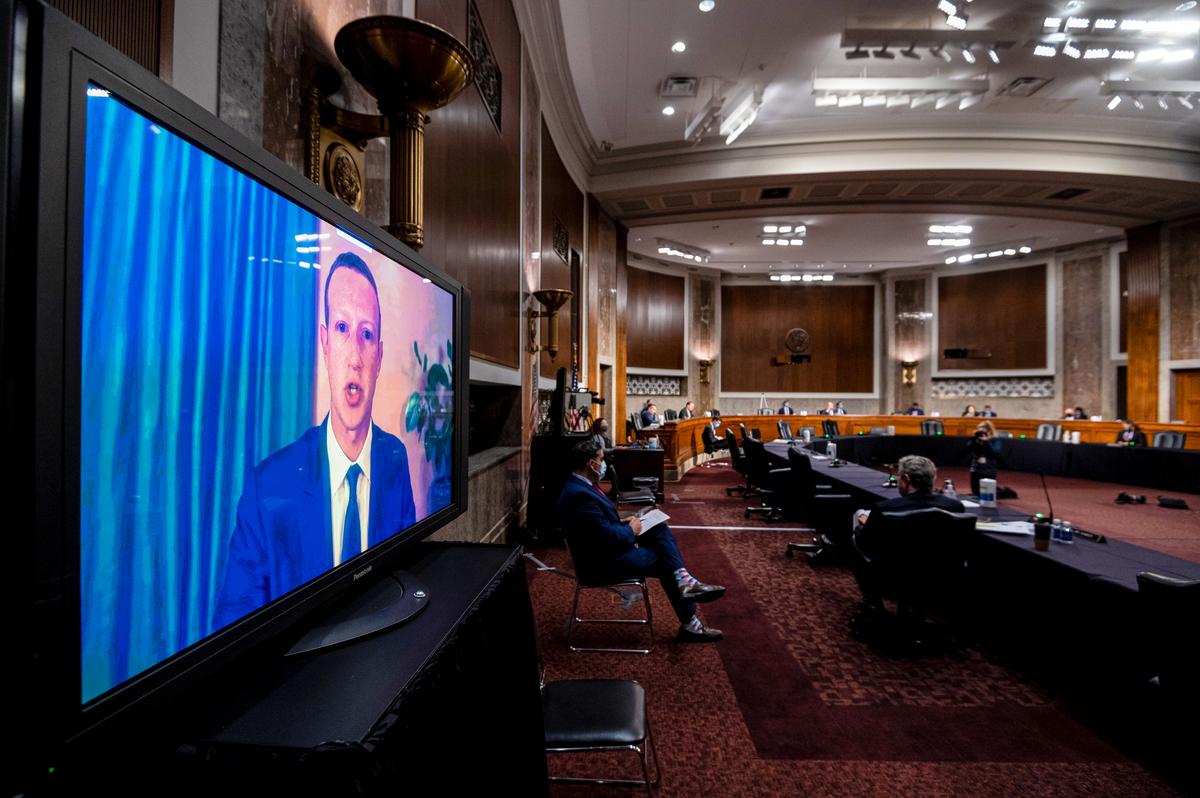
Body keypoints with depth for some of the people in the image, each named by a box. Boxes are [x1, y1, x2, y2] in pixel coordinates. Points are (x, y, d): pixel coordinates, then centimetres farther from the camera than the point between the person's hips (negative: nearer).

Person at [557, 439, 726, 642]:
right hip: (604, 562, -10)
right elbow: (608, 537, -28)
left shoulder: (580, 484, 4)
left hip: (608, 547, 10)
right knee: (665, 562, 3)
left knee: (661, 529, 4)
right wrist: (631, 530, -10)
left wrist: (622, 524, 3)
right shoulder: (579, 495, -28)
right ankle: (689, 624, 18)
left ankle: (683, 580, -9)